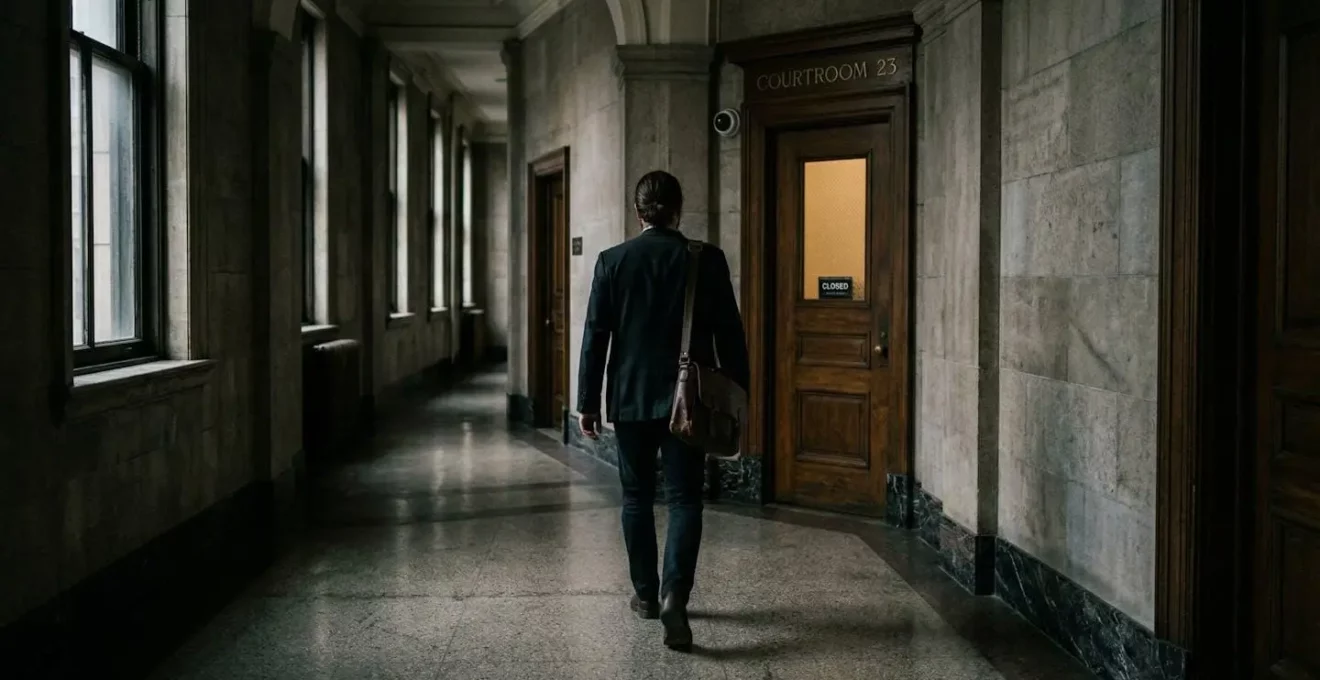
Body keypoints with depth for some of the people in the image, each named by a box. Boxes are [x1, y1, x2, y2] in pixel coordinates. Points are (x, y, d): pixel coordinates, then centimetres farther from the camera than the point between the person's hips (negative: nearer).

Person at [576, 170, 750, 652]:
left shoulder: (612, 261, -1)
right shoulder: (707, 260, -3)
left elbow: (595, 336, -1)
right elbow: (729, 333, -2)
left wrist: (588, 401, 5)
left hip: (631, 398, 1)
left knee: (637, 497, 14)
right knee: (684, 499, 1)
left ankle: (645, 595, 23)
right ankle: (674, 594, -16)